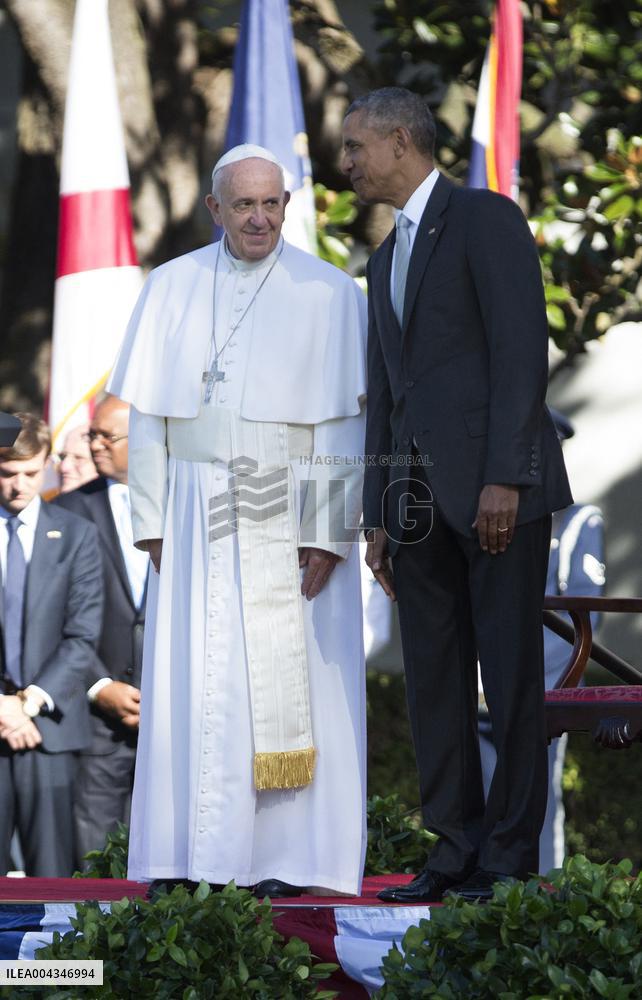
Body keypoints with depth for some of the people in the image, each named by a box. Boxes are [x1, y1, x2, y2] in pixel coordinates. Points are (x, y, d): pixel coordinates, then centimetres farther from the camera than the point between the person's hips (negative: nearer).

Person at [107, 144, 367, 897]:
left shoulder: (328, 294, -4)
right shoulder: (173, 288, 5)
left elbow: (343, 422, -8)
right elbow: (149, 412, 5)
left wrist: (328, 535, -14)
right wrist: (152, 520, -2)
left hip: (292, 515, -3)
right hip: (199, 515, 3)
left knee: (292, 678, -3)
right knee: (193, 675, 0)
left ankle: (289, 853, 3)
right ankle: (192, 851, 5)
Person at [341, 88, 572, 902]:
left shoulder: (485, 219, -4)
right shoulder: (386, 261, 22)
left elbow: (522, 347, -12)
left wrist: (505, 476, -19)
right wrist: (377, 515, 15)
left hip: (498, 486, -8)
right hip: (420, 500, 8)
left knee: (510, 674, -4)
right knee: (434, 679, 5)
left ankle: (512, 858, -2)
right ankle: (457, 850, 8)